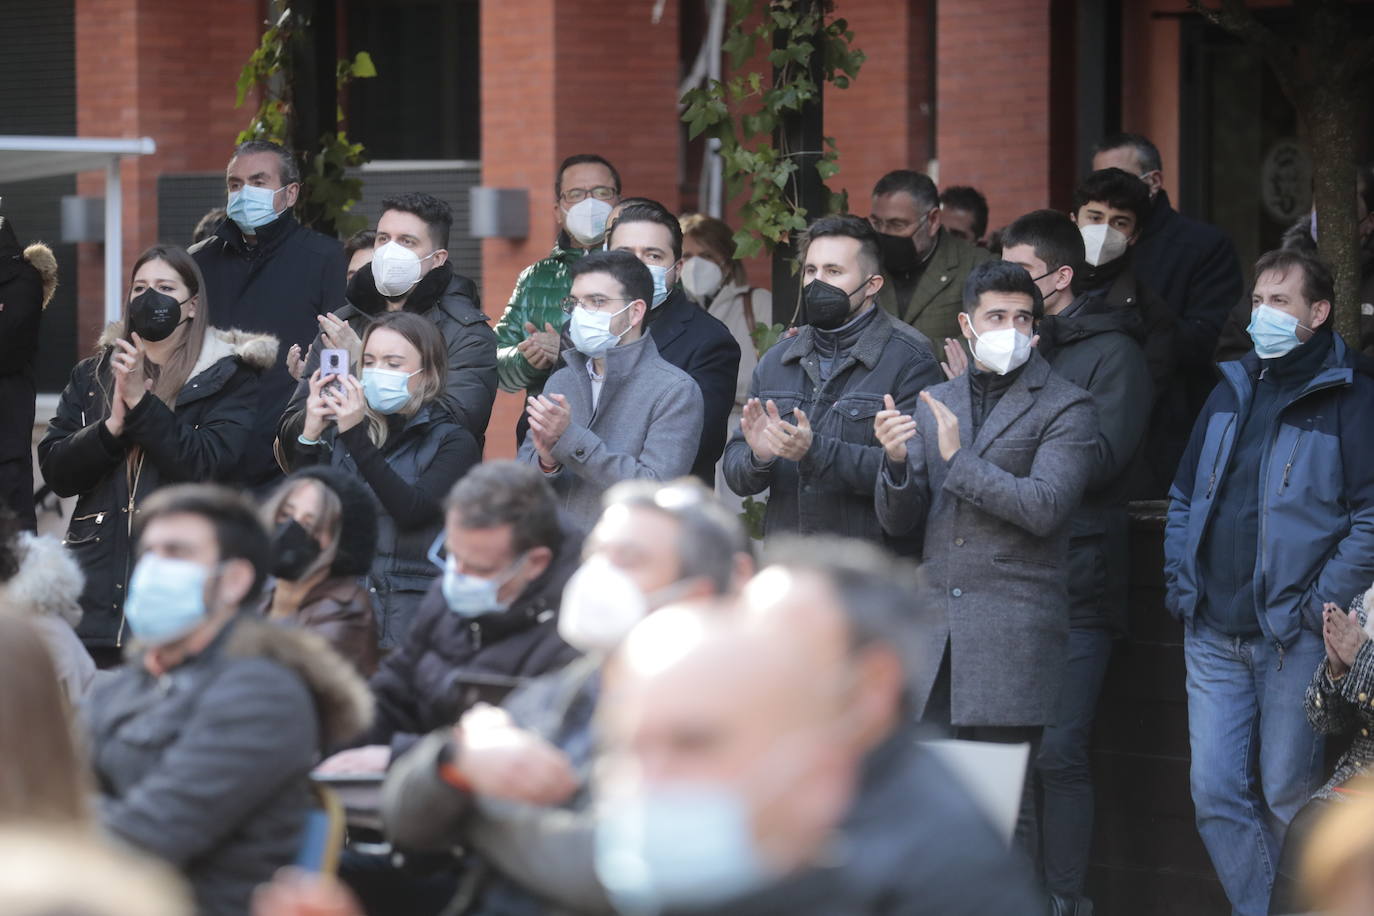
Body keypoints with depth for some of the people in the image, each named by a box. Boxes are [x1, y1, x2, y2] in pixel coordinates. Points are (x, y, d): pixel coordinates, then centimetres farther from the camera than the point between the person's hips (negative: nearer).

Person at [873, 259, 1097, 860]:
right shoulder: (934, 404, 16)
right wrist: (897, 460, -7)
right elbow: (897, 521, 14)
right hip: (937, 627, 5)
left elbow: (1043, 507, -14)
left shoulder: (1065, 409, -1)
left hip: (1013, 635, -5)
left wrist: (959, 458, -11)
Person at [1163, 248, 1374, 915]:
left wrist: (1320, 604, -15)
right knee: (1216, 794, 2)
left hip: (1294, 637, -5)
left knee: (1288, 796, 1)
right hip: (1214, 635, 5)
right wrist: (1179, 583, 8)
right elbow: (1185, 496, 20)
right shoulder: (1233, 391, 14)